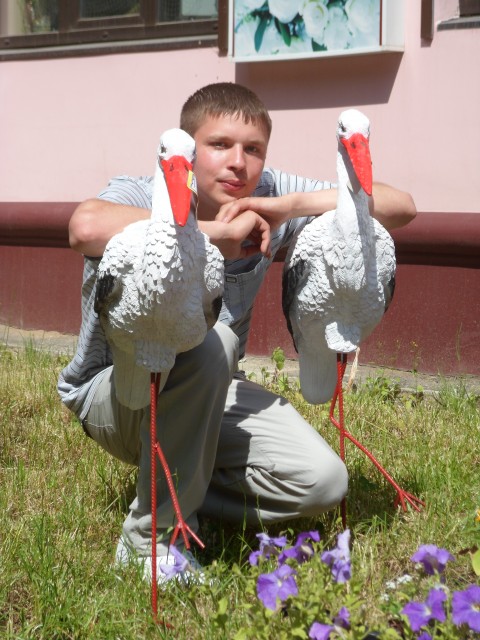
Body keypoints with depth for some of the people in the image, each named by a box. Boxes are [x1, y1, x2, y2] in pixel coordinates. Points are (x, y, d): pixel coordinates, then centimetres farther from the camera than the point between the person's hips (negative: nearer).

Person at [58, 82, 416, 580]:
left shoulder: (266, 198, -11)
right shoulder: (140, 197, -23)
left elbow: (400, 207, -14)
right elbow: (87, 228, -49)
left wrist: (294, 204, -28)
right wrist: (217, 232, -40)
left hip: (209, 394, 5)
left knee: (323, 481, -14)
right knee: (208, 341, -36)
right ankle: (152, 536, -20)